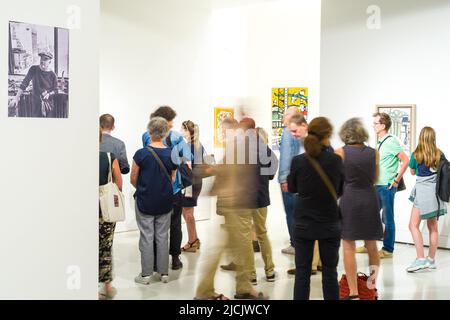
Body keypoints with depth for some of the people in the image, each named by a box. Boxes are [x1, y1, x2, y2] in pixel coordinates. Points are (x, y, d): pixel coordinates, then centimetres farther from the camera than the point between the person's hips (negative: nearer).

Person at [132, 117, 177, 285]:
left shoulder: (141, 154, -14)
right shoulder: (172, 154, -5)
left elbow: (133, 179, -4)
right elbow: (173, 180, 5)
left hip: (145, 202, -3)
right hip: (165, 202, 3)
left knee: (147, 237, 5)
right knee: (163, 237, 11)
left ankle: (146, 274, 12)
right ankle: (164, 273, 18)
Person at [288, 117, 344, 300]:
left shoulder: (298, 161, -10)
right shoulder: (335, 160, -10)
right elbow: (341, 190, 3)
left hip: (304, 223, 0)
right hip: (330, 223, 0)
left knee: (302, 272, 7)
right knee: (330, 272, 11)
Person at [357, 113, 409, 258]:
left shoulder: (391, 141, -13)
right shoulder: (381, 142, 13)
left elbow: (405, 160, -17)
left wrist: (396, 181, -14)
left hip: (387, 187, -9)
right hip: (377, 186, 9)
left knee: (387, 219, 1)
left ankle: (388, 249, 10)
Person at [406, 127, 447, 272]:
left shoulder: (416, 154, -6)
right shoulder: (439, 154, 4)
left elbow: (412, 172, 9)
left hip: (422, 191, -6)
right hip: (436, 191, 6)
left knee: (414, 225, -5)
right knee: (433, 227, 11)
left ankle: (421, 259, -15)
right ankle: (431, 260, 17)